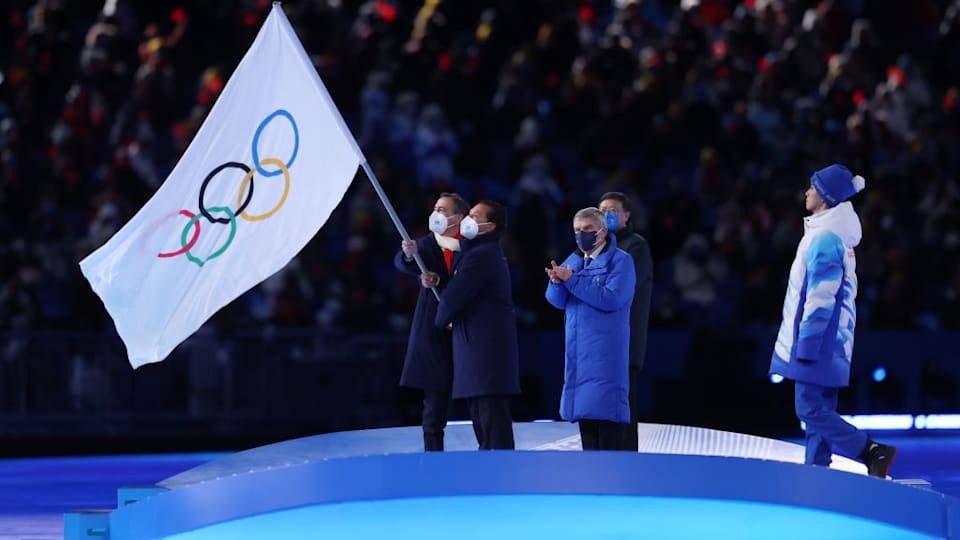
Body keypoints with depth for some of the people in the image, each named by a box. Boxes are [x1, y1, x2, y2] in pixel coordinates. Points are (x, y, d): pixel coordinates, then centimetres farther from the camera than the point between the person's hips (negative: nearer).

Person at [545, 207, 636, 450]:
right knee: (585, 416, 8)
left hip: (605, 348, -7)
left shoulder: (619, 260, -3)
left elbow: (611, 298, -17)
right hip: (578, 348, 7)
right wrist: (557, 282, -14)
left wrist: (572, 279, -17)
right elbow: (557, 300, 9)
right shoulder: (574, 260, 16)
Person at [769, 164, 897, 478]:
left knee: (811, 409, -10)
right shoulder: (839, 237, 16)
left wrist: (805, 346, -19)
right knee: (819, 410, 9)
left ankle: (873, 453, -12)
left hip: (818, 340, -10)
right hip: (830, 343, 10)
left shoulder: (824, 239, -16)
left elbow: (820, 298, -20)